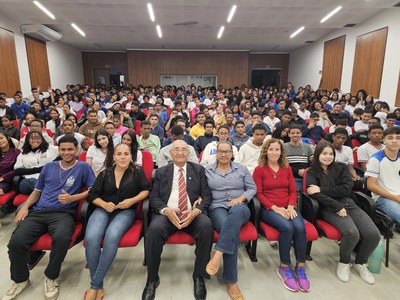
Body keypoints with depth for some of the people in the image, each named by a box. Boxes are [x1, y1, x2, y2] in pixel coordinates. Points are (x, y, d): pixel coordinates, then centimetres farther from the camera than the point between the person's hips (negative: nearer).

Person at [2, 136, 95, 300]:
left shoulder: (83, 167, 5)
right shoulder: (48, 167, 20)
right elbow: (37, 191, 24)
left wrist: (72, 198, -12)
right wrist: (25, 206, 7)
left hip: (63, 213, -4)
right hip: (38, 212, 4)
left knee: (62, 238, -36)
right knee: (15, 242, -21)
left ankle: (51, 277, -6)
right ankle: (20, 279, 10)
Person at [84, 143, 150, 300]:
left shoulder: (137, 171, 9)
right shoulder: (104, 174, 14)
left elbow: (146, 190, 6)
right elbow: (93, 195, 12)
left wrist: (132, 200, -9)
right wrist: (104, 204, -8)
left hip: (125, 211, -2)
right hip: (103, 209, 2)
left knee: (112, 236, -34)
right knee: (91, 238, -29)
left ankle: (94, 285, -19)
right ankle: (99, 287, -14)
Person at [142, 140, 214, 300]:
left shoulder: (198, 170, 13)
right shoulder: (161, 171, 15)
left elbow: (207, 195, 5)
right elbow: (154, 197, 6)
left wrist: (196, 211, -14)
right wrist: (166, 210, -14)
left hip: (193, 214, 0)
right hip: (167, 213, 0)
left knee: (207, 226, -32)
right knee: (154, 229, -31)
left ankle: (199, 276, -10)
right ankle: (152, 279, -7)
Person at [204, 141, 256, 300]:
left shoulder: (242, 169, 13)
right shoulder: (207, 170, 12)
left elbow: (252, 188, 10)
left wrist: (240, 198, -8)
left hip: (239, 207, 1)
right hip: (217, 208, -1)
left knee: (236, 211, -39)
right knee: (233, 230, -33)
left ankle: (218, 253, -41)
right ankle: (230, 281, -24)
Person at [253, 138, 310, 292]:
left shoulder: (287, 169, 16)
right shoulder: (259, 170, 2)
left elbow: (293, 191, 11)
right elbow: (259, 193, -4)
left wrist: (290, 206, -8)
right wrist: (275, 208, -15)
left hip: (287, 208, 4)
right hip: (269, 209, -3)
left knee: (300, 227, -27)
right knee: (287, 227, -31)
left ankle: (300, 266, -9)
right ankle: (284, 267, -12)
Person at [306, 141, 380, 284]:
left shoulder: (341, 167, 13)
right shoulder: (312, 173, 4)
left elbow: (347, 188, -2)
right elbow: (317, 196, -10)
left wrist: (322, 190, -10)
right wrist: (338, 207, -18)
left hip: (348, 204, 4)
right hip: (329, 208, -4)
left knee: (373, 234, -17)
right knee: (352, 232, -29)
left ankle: (360, 263, 12)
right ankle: (344, 263, 1)